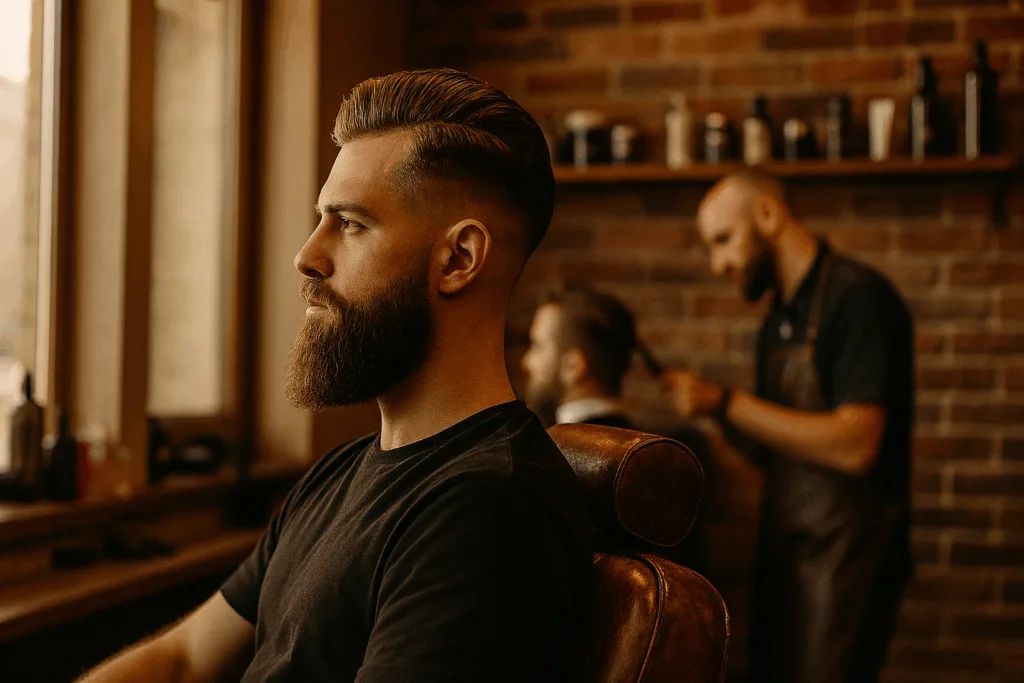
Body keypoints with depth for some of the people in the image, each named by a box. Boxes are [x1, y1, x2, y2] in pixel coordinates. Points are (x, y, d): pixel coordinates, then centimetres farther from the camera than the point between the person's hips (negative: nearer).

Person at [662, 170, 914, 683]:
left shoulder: (857, 296, -13)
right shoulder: (777, 322, 14)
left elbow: (854, 445, -23)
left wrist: (726, 405, -19)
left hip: (843, 557, -8)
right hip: (784, 553, 8)